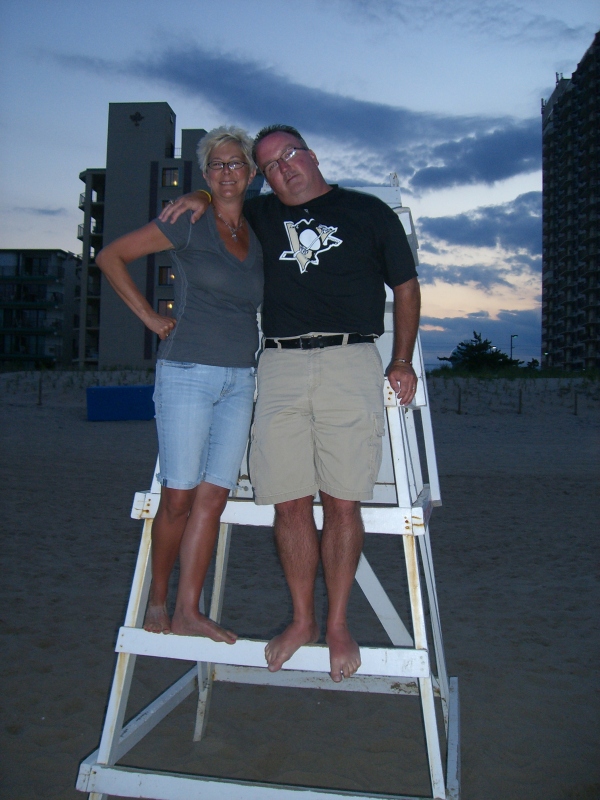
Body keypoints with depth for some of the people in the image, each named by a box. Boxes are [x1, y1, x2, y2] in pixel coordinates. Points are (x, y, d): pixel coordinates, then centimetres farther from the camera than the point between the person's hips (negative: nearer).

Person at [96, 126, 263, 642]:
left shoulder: (258, 235, 14)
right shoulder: (190, 224, -1)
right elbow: (111, 256, 1)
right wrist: (150, 317, -3)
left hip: (241, 380, 5)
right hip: (188, 373, -5)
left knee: (213, 498, 3)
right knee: (179, 496, -2)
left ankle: (188, 612, 10)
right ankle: (157, 604, 16)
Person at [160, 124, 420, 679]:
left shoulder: (369, 212, 14)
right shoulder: (261, 217, 20)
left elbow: (405, 285, 16)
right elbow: (224, 193, 40)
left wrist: (403, 360, 7)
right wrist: (200, 198, 15)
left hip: (350, 365, -2)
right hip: (280, 367, 3)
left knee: (341, 503, -5)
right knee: (289, 503, 1)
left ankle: (338, 624, 10)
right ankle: (302, 620, 16)